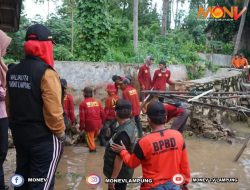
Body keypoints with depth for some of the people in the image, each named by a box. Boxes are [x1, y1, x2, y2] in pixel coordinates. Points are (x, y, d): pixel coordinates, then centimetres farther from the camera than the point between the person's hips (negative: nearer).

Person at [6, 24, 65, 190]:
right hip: (44, 137, -7)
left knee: (22, 176, 21)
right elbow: (53, 110, -22)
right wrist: (61, 133, -8)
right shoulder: (46, 72, -19)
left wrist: (18, 126, 19)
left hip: (19, 135, 7)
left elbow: (9, 105, 8)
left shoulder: (12, 72, 3)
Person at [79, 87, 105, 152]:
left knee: (89, 136, 15)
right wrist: (102, 122, 19)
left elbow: (82, 116, -11)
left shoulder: (83, 103, -9)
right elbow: (102, 113, 6)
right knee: (95, 135, 25)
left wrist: (81, 126, -1)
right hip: (98, 124, 4)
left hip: (89, 124, -4)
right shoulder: (97, 101, 2)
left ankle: (92, 148, 19)